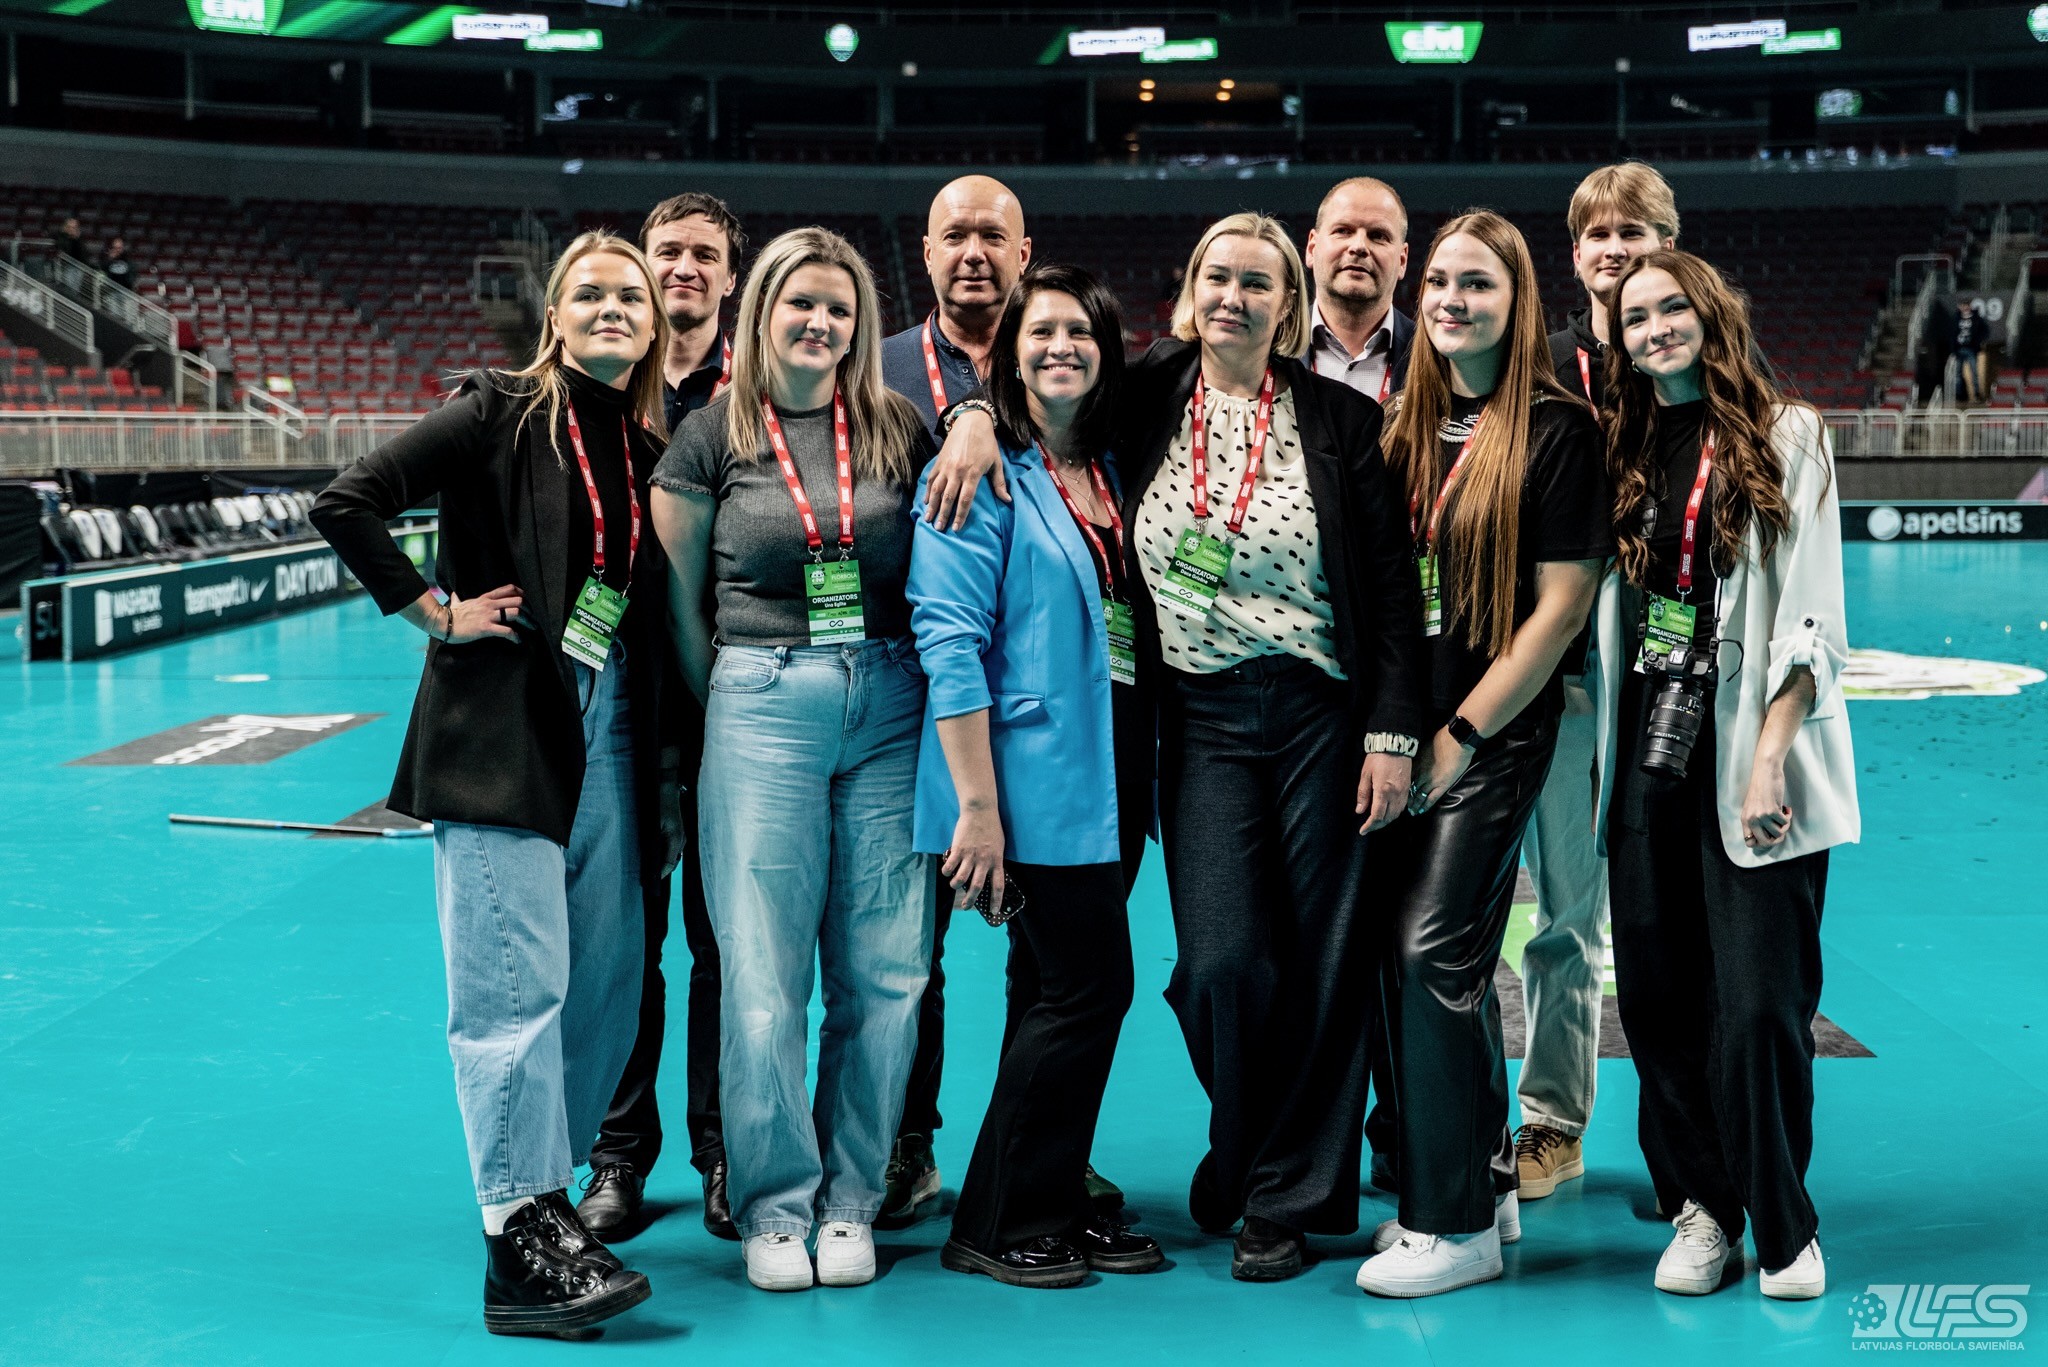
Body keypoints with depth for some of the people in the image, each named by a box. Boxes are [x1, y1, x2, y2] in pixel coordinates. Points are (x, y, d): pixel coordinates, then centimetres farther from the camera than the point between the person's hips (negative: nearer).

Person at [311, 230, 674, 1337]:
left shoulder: (652, 448, 13)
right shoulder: (500, 414, -4)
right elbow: (346, 504, -10)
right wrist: (437, 613, -9)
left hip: (610, 731, 6)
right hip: (501, 732, -6)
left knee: (607, 979, 9)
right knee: (517, 986, -7)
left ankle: (538, 1184, 24)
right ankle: (524, 1245, -4)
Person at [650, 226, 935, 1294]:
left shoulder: (897, 431, 9)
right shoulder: (712, 434, 4)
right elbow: (680, 600, 9)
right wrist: (724, 711, 9)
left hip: (892, 707, 2)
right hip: (762, 706, -2)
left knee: (883, 971, 3)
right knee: (763, 975, -2)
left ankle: (849, 1200, 15)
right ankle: (774, 1207, 11)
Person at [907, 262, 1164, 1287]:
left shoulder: (1113, 470, 13)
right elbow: (948, 639, -15)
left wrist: (1145, 778, 10)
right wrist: (977, 804, -20)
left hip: (1110, 773, 7)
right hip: (1035, 772, -7)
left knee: (1061, 992, 13)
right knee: (1088, 984, -6)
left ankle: (1051, 1207, 23)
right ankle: (1000, 1224, 7)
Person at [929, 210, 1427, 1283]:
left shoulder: (1340, 420, -1)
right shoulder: (1149, 395, 4)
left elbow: (1392, 585, -1)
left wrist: (1392, 734, -7)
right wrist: (977, 413, -4)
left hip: (1322, 713, -1)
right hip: (1201, 719, 1)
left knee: (1321, 959, 1)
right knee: (1220, 963, -7)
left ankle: (1288, 1194, 17)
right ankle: (1244, 1146, 22)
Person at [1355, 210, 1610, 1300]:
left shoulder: (1556, 430, -6)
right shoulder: (1410, 422, 11)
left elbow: (1562, 603, -10)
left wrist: (1461, 733, -11)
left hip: (1494, 734, -6)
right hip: (1403, 728, 6)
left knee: (1432, 953, -10)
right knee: (1440, 962, 9)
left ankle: (1457, 1224, 0)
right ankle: (1484, 1181, 23)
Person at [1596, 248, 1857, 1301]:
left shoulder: (1786, 436, 1)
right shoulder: (1624, 453, 14)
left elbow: (1812, 619, -5)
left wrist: (1771, 756, -14)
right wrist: (1604, 760, 6)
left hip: (1751, 762, -4)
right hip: (1648, 760, 4)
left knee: (1760, 1003, -7)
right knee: (1659, 998, 4)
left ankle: (1784, 1227, 9)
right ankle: (1700, 1206, 18)